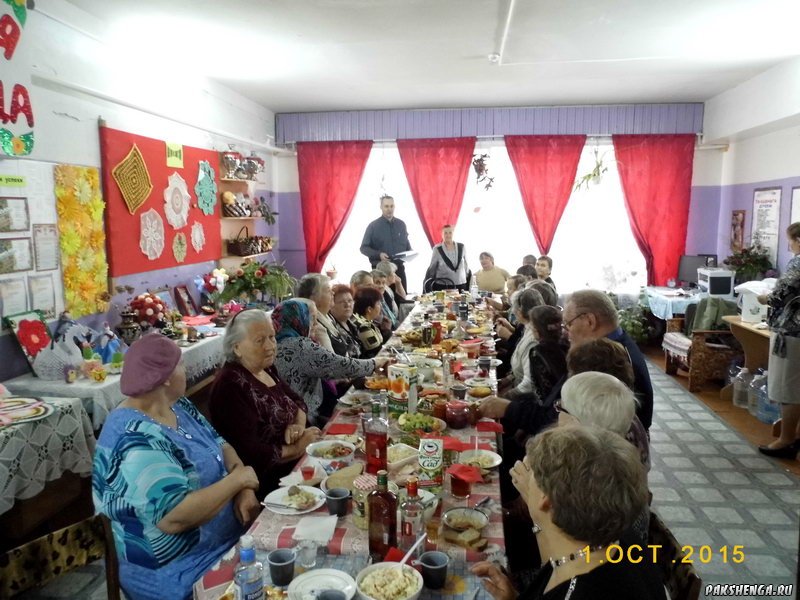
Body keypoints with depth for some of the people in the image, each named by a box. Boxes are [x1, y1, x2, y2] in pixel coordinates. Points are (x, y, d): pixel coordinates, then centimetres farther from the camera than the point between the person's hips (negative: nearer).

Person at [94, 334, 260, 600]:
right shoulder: (138, 442, -26)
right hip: (175, 570, -8)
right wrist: (237, 480, -22)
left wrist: (244, 488, -10)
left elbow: (219, 445, 7)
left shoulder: (177, 406, 2)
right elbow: (174, 517, -32)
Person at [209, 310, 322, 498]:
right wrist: (296, 449, -17)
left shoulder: (266, 368, 7)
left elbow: (297, 401, 13)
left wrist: (298, 426, -8)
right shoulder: (230, 386, -20)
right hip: (269, 482, -8)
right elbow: (250, 453, -24)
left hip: (293, 465, 8)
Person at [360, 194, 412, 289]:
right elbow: (364, 248, -2)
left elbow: (407, 244, 20)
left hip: (399, 268, 4)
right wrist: (378, 254, -18)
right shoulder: (373, 226, -3)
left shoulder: (401, 225, 9)